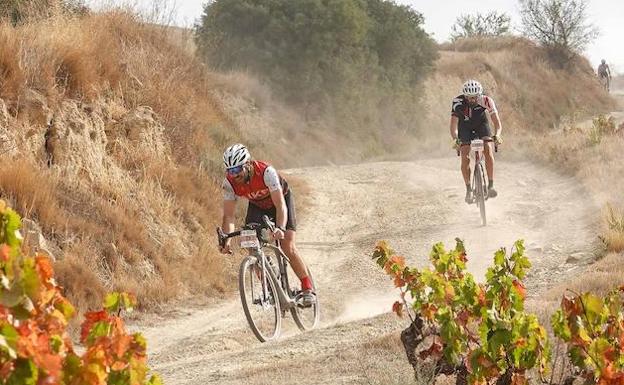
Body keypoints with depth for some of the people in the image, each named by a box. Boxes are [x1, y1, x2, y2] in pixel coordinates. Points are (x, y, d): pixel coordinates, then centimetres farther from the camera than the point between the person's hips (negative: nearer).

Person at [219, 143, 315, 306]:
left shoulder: (266, 172, -39)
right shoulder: (229, 183, -27)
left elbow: (280, 205, -42)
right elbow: (228, 215, -24)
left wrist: (280, 229, -58)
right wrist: (226, 240, -40)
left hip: (281, 199, -4)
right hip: (257, 206, 4)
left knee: (288, 247, -16)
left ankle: (308, 289, -4)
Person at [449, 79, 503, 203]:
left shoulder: (486, 101, -32)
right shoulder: (458, 102, -33)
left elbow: (497, 122, -33)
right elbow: (453, 124, -37)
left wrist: (497, 135, -53)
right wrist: (455, 139, -56)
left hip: (481, 123, 0)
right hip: (464, 126, 0)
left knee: (488, 150, -22)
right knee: (465, 157, -14)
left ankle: (491, 185, -16)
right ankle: (468, 189, 0)